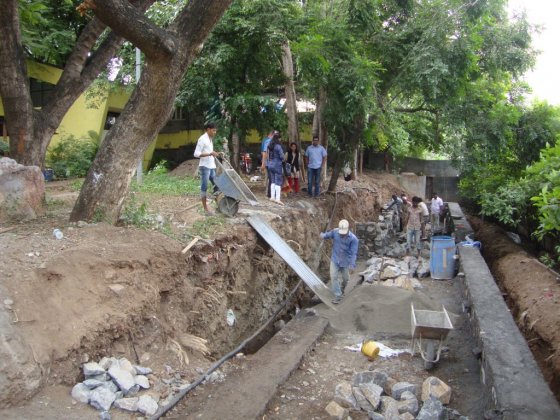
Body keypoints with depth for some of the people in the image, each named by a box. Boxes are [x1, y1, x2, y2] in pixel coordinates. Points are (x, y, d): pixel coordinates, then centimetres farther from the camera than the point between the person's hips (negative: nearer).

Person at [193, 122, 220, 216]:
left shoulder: (210, 139, 15)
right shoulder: (202, 139, -12)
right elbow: (196, 154, -18)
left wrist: (215, 154, 9)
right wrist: (210, 154, -23)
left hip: (212, 167, 9)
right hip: (205, 167, -9)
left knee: (216, 185, 12)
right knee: (204, 188, -3)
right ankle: (206, 210, 1)